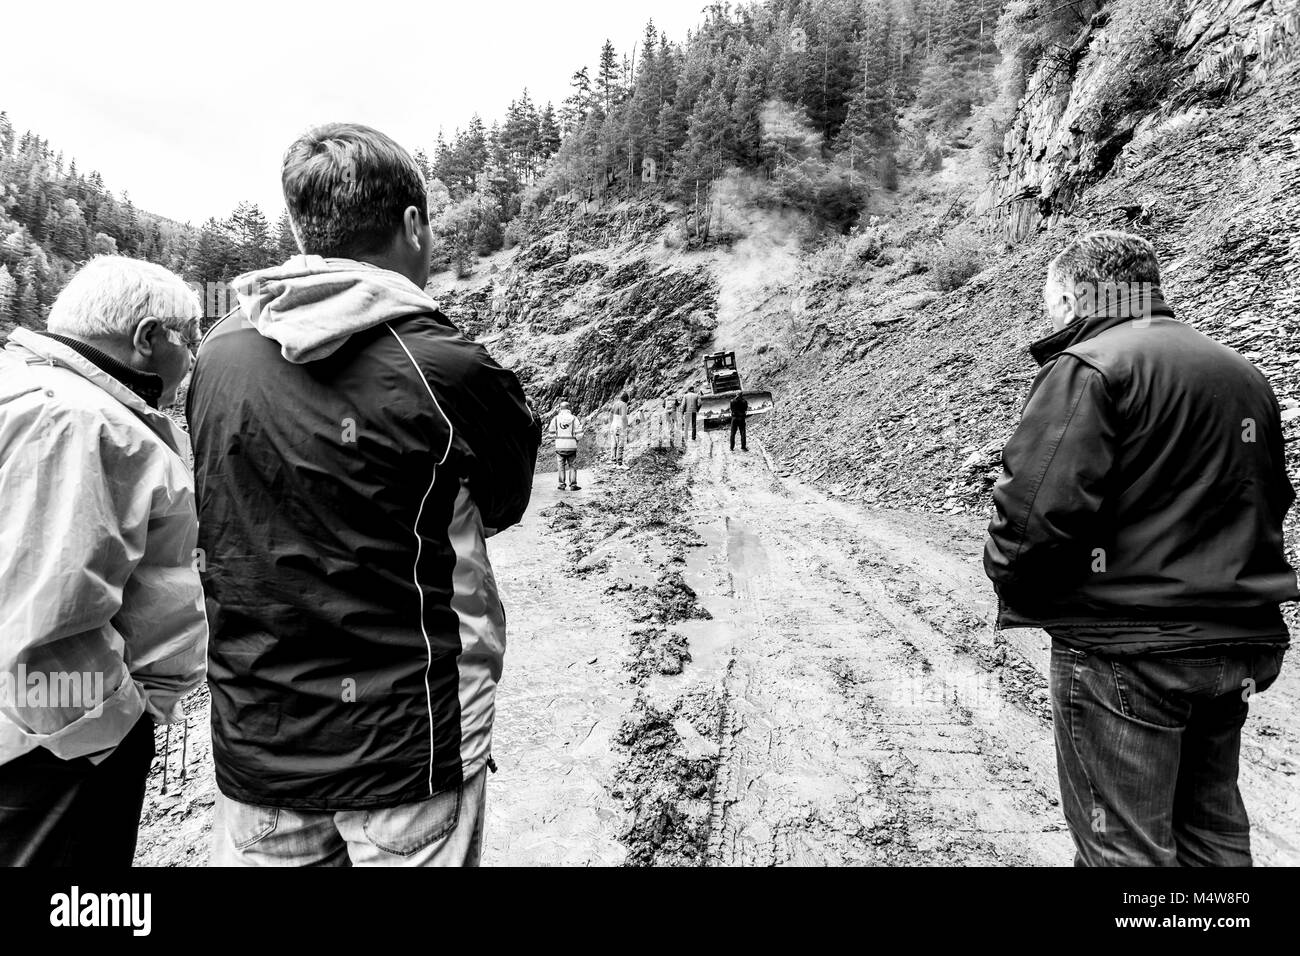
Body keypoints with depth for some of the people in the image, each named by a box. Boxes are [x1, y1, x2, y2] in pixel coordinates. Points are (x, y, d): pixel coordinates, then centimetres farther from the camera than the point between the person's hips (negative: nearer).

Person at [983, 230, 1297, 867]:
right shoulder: (1244, 373, 14)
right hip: (1240, 642, 8)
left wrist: (1012, 585, -7)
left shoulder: (1086, 366, -14)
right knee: (1212, 831, 22)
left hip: (1126, 648, -8)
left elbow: (1038, 510, -24)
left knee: (1125, 847, 4)